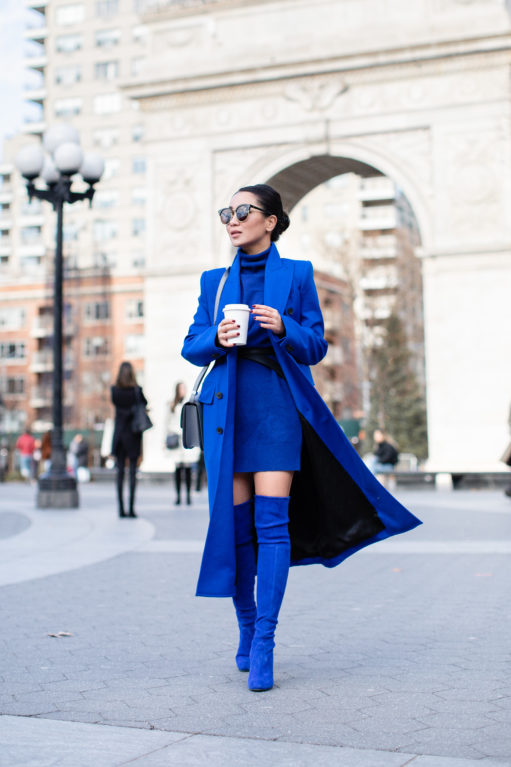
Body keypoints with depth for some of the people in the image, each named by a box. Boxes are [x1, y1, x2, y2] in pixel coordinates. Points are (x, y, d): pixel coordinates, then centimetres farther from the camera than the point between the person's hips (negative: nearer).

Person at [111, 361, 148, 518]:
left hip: (119, 433, 2)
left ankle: (121, 509, 5)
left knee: (120, 471, 5)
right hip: (133, 434, -2)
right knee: (133, 471, -1)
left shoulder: (114, 390, -1)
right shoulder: (136, 390, -7)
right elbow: (145, 404, 4)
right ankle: (131, 508, -4)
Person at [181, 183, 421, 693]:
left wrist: (282, 328, -15)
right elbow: (191, 346, 11)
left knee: (272, 522, -9)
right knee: (234, 523, 3)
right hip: (226, 408, 2)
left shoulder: (296, 274, 7)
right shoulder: (214, 281, 14)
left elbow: (315, 346, 4)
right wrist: (217, 340, -10)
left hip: (276, 407, -2)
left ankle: (263, 644, -5)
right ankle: (246, 627, 21)